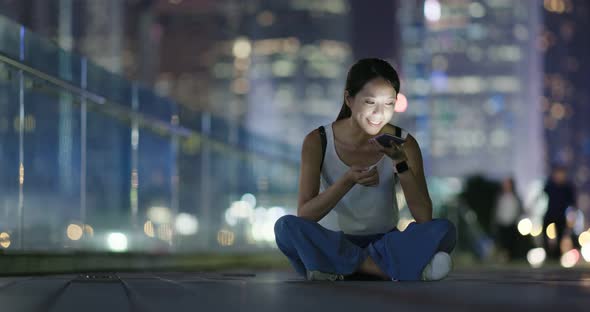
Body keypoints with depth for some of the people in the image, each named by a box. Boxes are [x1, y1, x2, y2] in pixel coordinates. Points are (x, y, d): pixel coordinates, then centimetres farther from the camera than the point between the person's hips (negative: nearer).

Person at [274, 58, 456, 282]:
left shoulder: (404, 143, -4)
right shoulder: (318, 142, -7)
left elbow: (424, 218, -11)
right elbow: (304, 216, -15)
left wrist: (401, 164, -23)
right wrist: (348, 181, -29)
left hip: (387, 243, 1)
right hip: (337, 245, 0)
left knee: (445, 231, -26)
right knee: (286, 227, -31)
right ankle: (398, 270, -31)